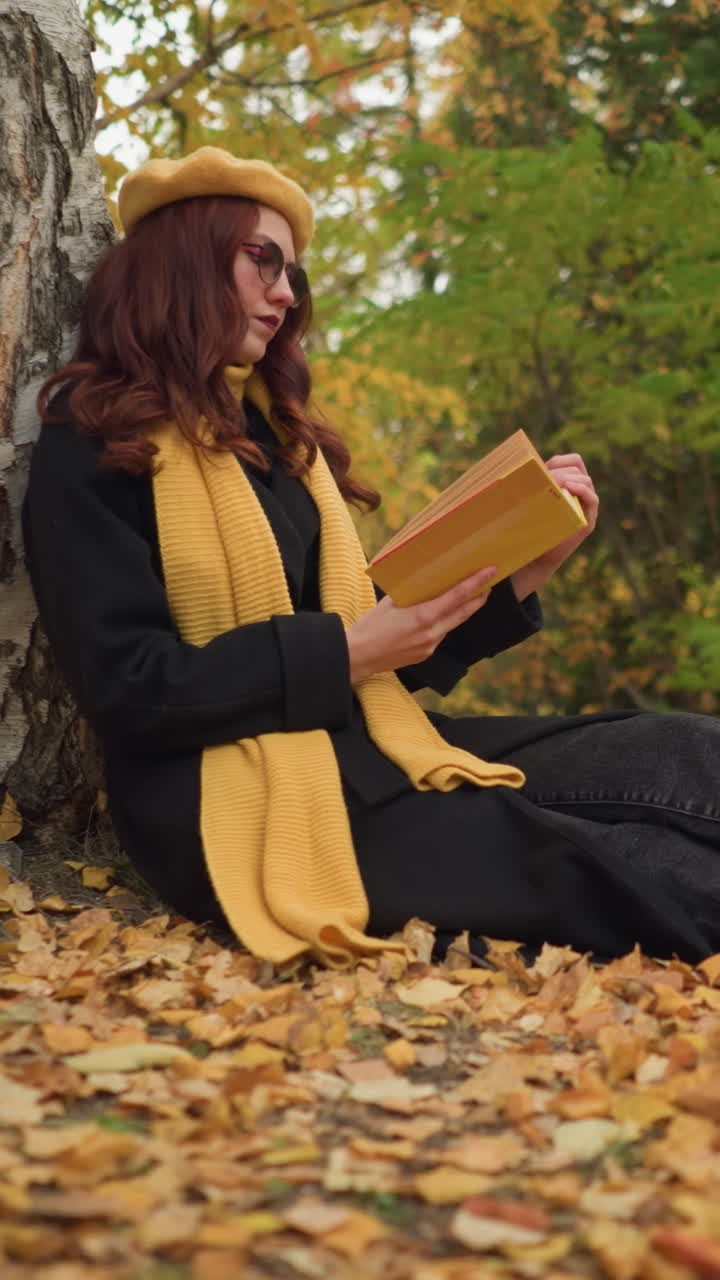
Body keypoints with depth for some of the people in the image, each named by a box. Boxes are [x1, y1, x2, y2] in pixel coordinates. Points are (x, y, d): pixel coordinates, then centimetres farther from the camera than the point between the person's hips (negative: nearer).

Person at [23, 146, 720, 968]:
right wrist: (346, 651, -15)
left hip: (365, 755, 7)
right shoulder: (94, 445, -2)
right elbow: (128, 689, -13)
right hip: (242, 805, -7)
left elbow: (375, 659, 17)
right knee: (614, 871, -26)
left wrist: (524, 569, 4)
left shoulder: (274, 435, 20)